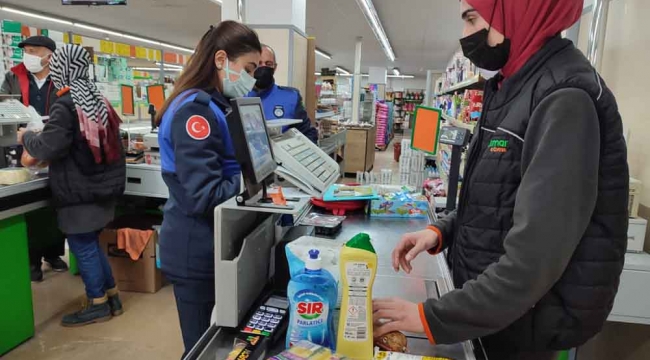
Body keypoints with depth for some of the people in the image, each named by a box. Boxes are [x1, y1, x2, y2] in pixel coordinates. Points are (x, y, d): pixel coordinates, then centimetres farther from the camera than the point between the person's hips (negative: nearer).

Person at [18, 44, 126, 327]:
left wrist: (26, 138, 1)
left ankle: (98, 305, 15)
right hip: (101, 186, 8)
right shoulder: (97, 100, 8)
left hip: (79, 191, -8)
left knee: (83, 248, 4)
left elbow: (48, 148, -20)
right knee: (90, 244, 17)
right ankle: (112, 297, 24)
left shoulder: (65, 105, -16)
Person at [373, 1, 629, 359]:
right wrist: (441, 231, -1)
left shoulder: (566, 100, -24)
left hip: (521, 324, -8)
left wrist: (432, 317, -24)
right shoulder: (515, 89, 6)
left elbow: (534, 259, -29)